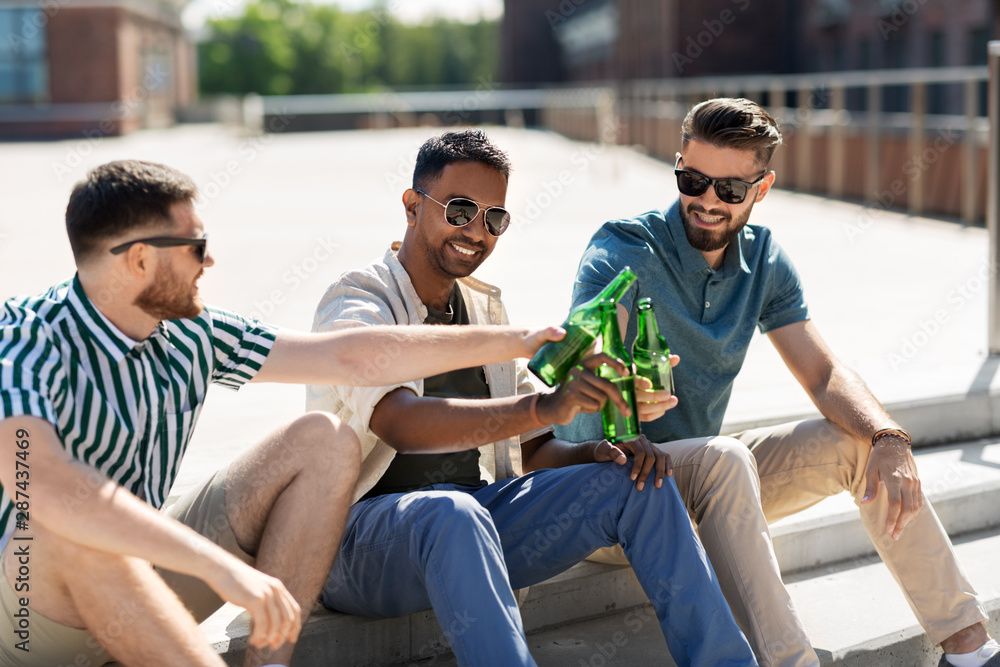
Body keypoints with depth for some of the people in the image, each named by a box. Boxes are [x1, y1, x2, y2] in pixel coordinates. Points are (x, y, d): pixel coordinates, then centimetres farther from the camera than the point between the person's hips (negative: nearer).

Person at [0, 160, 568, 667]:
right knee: (73, 523, -41)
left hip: (136, 569, 7)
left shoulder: (188, 335, -1)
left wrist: (511, 343, 4)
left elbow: (349, 358, 3)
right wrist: (222, 566, -47)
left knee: (323, 441, -1)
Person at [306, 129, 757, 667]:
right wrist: (545, 407, -43)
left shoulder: (484, 308, 14)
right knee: (451, 511, -40)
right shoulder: (355, 306, -10)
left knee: (635, 481, -8)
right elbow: (402, 423, -31)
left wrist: (596, 452, -8)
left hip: (476, 517, 7)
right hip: (364, 534, -7)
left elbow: (531, 450, 15)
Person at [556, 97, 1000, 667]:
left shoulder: (764, 261, 3)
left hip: (708, 478, 6)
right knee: (723, 459, -36)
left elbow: (824, 374, -2)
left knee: (863, 442, -10)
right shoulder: (624, 250, -16)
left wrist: (889, 439, -22)